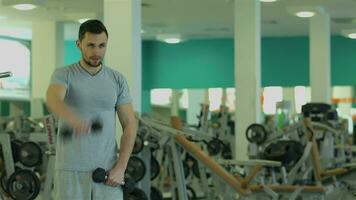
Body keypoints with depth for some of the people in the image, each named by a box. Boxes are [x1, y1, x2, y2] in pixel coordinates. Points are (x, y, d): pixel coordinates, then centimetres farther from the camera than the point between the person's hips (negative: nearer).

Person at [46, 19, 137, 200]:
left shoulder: (117, 80, 5)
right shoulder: (64, 75, -5)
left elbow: (130, 124, 5)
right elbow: (53, 100, -29)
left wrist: (120, 167, -7)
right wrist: (73, 119, -53)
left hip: (107, 171, 2)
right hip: (71, 170, -2)